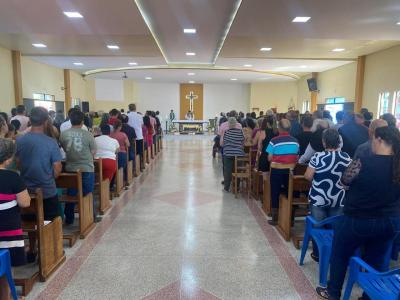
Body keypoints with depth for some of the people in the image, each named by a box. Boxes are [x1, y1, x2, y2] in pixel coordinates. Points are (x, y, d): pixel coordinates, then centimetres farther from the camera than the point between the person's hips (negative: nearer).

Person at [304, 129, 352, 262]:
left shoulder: (318, 157, -15)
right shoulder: (346, 157, -4)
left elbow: (308, 177, -13)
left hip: (319, 198, -2)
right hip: (338, 199, 3)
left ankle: (318, 254, 23)